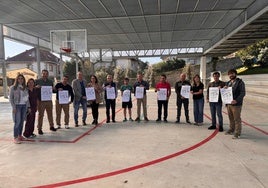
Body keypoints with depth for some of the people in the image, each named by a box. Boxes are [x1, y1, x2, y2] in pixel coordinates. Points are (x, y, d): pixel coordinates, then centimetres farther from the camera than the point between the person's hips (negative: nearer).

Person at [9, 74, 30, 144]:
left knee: (22, 121, 6)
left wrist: (28, 107, 9)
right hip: (17, 106, -4)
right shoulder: (13, 88, 0)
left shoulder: (25, 88, 12)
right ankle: (15, 137, -3)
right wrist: (13, 107, -11)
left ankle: (20, 136, 16)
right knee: (17, 122, -8)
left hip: (24, 106, 4)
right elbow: (11, 98, -3)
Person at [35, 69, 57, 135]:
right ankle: (39, 129, 8)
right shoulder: (37, 81, 2)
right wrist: (36, 87, -17)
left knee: (50, 114, 12)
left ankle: (51, 126, 25)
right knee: (40, 115, -1)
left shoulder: (50, 81, 13)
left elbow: (53, 89, 21)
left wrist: (52, 89, -2)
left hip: (49, 100, 4)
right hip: (41, 100, -3)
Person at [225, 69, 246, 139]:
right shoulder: (228, 83, 16)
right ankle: (231, 130, 28)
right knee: (231, 118, 15)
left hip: (236, 104, -6)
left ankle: (237, 133, 6)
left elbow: (243, 93, -11)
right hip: (228, 103, 6)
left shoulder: (240, 82, -4)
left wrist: (236, 100, -24)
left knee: (237, 119, -1)